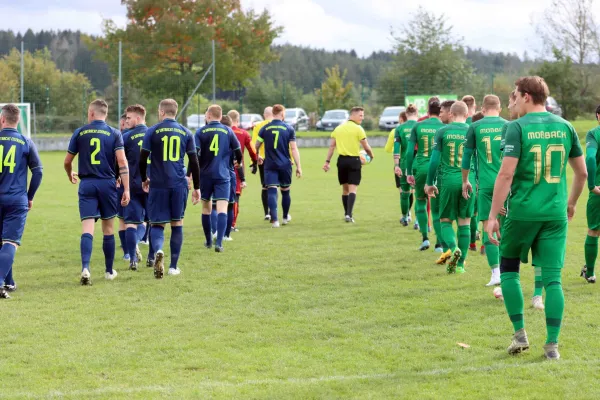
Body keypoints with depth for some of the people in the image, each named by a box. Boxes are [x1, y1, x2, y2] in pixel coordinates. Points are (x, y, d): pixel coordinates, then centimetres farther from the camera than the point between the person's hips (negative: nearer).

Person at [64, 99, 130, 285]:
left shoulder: (80, 133, 3)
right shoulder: (114, 133, 1)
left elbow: (67, 161, 8)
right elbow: (122, 161, -8)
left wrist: (70, 175, 30)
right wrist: (126, 189, -7)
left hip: (86, 184, 0)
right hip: (108, 184, 0)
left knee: (87, 229, -6)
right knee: (108, 229, 13)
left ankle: (85, 268, -25)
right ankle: (109, 271, 23)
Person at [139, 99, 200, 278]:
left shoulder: (153, 131, 0)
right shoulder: (186, 133, 6)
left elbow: (142, 159, -2)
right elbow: (194, 162, 6)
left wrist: (144, 179, 15)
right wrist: (197, 188, 13)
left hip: (158, 184, -2)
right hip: (179, 185, 2)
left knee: (157, 224, 4)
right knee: (177, 224, 11)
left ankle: (158, 250, -27)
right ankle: (173, 266, 14)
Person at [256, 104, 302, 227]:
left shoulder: (265, 128, 1)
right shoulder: (289, 129, -2)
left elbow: (257, 146, 6)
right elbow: (294, 149, -5)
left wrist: (257, 157, 27)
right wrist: (298, 167, -2)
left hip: (270, 165, 0)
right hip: (285, 165, 0)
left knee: (272, 192, -4)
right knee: (285, 191, 16)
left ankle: (274, 220, -16)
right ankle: (286, 217, 32)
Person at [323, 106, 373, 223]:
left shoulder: (338, 128, 10)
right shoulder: (358, 129, -7)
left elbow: (332, 146, 9)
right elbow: (366, 147, -6)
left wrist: (327, 161, 10)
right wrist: (371, 156, 13)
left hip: (342, 160, 5)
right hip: (354, 160, -5)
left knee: (345, 188, 16)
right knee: (353, 188, -6)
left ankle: (347, 213, 23)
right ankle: (349, 214, -18)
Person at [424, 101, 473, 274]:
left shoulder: (442, 132, 0)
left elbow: (435, 159, 0)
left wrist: (430, 183, 8)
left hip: (448, 180, -1)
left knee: (445, 220, 11)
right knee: (464, 222, 10)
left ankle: (453, 248, -18)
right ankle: (460, 264, 11)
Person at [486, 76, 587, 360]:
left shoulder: (518, 127, -8)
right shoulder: (565, 127, 7)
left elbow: (506, 173, -14)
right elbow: (582, 172, 13)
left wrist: (493, 215, -11)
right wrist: (571, 203, 29)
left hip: (522, 212, -3)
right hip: (555, 214, 3)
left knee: (508, 268, 16)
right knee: (552, 278, 5)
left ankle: (520, 334, 12)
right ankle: (552, 345, 2)